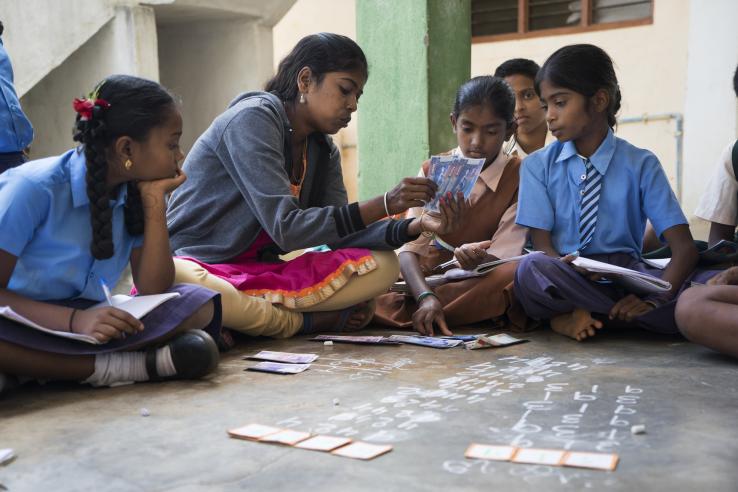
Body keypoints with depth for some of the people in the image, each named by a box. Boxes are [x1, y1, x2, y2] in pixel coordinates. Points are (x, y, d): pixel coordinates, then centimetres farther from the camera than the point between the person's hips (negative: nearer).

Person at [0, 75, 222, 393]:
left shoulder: (133, 193, 0)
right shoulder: (34, 188, -17)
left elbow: (153, 292, -5)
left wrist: (155, 202, -10)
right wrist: (75, 319, -34)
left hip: (87, 327, 6)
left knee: (198, 304, -15)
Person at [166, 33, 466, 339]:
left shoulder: (323, 150, 8)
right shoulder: (254, 119, -16)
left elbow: (340, 234, 0)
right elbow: (285, 228, -24)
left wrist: (415, 226, -15)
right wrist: (384, 205, -27)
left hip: (260, 271, 7)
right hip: (197, 264, -6)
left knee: (383, 265, -7)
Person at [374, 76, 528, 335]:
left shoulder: (519, 177, 0)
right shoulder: (432, 172, 4)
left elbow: (503, 256, -8)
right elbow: (410, 248, -9)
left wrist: (479, 261, -34)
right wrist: (426, 297, -30)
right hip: (429, 278, 0)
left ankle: (399, 314, -31)